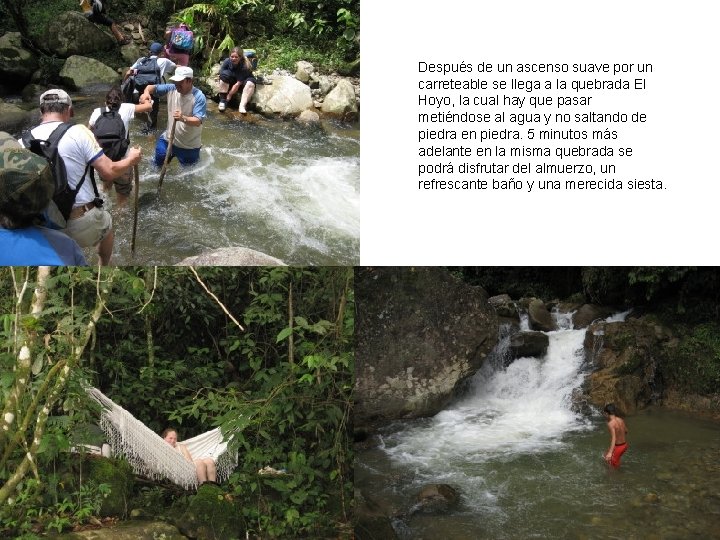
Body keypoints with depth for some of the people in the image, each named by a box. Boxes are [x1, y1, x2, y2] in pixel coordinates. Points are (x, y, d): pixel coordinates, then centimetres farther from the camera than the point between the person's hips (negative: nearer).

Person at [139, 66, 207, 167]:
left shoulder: (199, 97, -23)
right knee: (157, 165, 17)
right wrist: (146, 92, -23)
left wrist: (183, 118, -48)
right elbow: (152, 87, 1)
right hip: (168, 139, 5)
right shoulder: (171, 88, -7)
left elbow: (198, 122, -30)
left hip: (188, 146, -5)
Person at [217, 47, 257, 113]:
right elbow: (221, 74, -17)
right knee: (225, 74, -28)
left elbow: (238, 84, -30)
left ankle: (242, 105, -40)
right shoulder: (227, 61, -18)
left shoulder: (245, 66, -30)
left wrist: (229, 95, -29)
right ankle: (222, 101, -26)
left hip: (242, 81, -3)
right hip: (232, 80, 3)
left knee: (250, 83, -35)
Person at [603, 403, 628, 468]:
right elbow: (626, 432, 17)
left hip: (617, 447, -8)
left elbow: (613, 438, -34)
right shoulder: (621, 420, 1)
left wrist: (610, 453, -42)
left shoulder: (610, 423, -23)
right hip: (624, 445, 8)